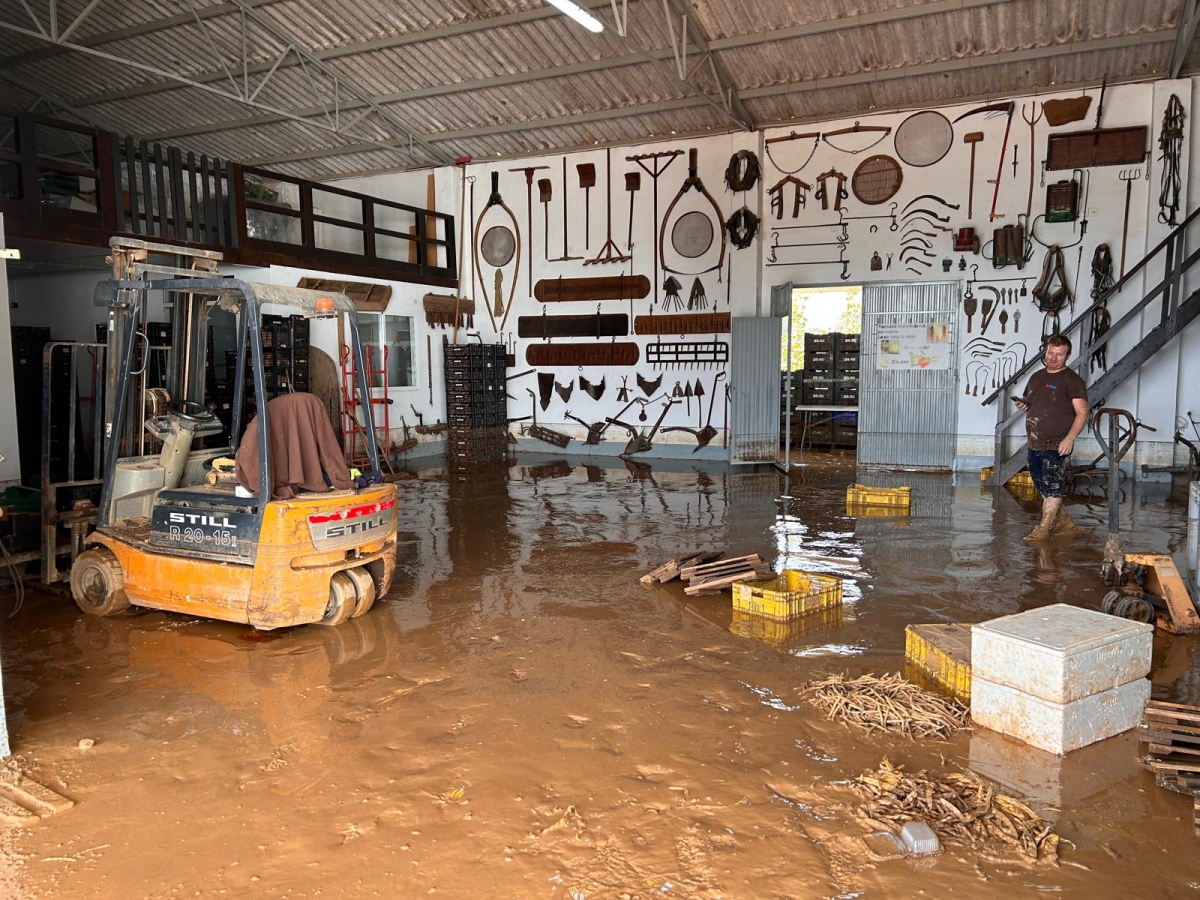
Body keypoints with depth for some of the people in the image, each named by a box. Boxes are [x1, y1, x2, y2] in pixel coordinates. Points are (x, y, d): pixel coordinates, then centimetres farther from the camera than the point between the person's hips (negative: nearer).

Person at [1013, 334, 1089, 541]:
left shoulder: (1072, 380, -7)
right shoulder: (1036, 377, 14)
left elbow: (1082, 412, -12)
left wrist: (1070, 438, -24)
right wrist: (1022, 406, 2)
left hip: (1056, 446, -8)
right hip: (1034, 445, 8)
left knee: (1052, 487, -6)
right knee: (1043, 487, 14)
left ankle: (1043, 529, -2)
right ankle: (1063, 521, 29)